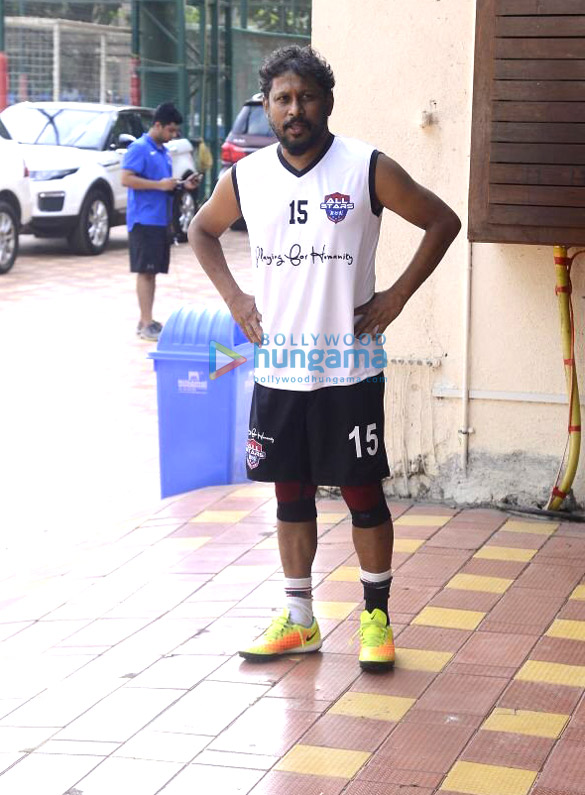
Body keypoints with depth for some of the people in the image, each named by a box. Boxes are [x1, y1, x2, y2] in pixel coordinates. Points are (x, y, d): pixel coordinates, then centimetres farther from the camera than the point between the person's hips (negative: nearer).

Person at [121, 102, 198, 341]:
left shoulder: (163, 152, 18)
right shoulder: (139, 148, -9)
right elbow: (126, 178, -17)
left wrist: (183, 185, 10)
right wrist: (159, 184, -20)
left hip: (161, 220, 9)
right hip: (144, 220, -9)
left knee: (152, 271, 10)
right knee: (145, 271, -8)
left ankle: (146, 321, 15)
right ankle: (146, 324, -8)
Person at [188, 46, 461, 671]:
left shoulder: (368, 169, -8)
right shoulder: (245, 178, 2)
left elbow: (443, 222, -1)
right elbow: (202, 230, 20)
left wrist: (396, 296, -5)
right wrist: (233, 297, 8)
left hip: (349, 367, -3)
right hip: (276, 368, 3)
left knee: (362, 492, 3)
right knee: (291, 494, 11)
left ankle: (376, 617, 18)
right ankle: (298, 621, 22)